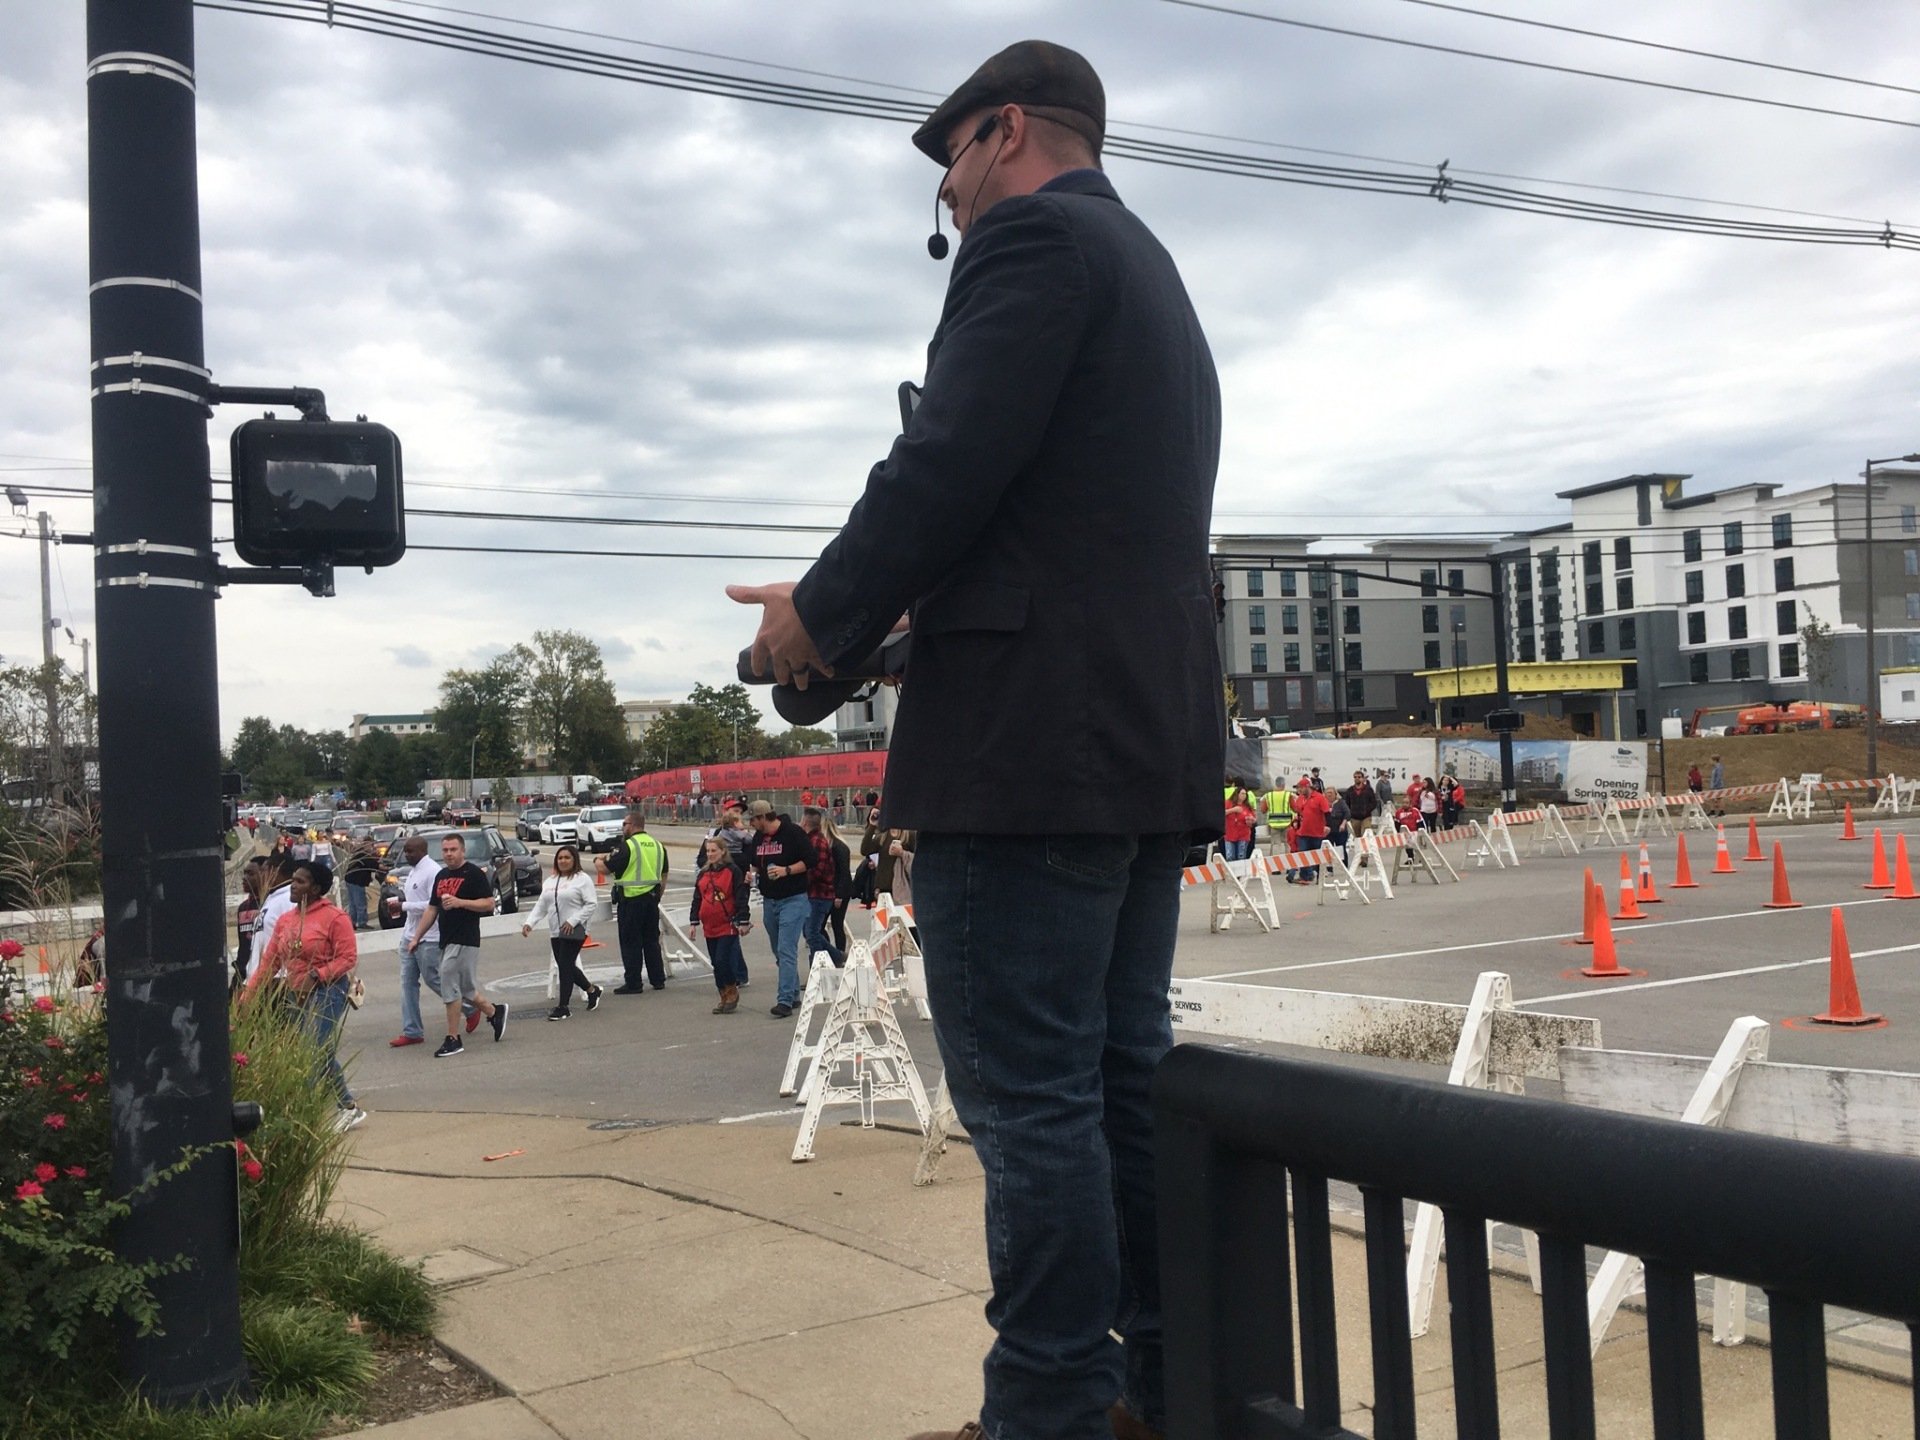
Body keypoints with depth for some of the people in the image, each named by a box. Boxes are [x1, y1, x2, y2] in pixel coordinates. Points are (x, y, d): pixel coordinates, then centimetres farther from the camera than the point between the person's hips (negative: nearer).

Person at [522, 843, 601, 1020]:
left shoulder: (582, 879, -5)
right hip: (555, 932, 7)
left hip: (574, 931, -7)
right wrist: (530, 922, -1)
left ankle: (563, 1007, -3)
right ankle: (591, 990, 32)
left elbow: (590, 904, -11)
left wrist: (573, 921, -19)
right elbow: (541, 906, 14)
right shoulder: (550, 881, 17)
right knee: (566, 967, 11)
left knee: (566, 967, -9)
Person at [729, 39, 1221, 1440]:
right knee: (1128, 1076, 13)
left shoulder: (1034, 237, -5)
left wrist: (821, 617, -2)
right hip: (1156, 741, 10)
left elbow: (946, 468, -16)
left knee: (1031, 1099, -5)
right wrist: (865, 606, 21)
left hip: (1029, 744, -10)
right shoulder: (1155, 277, 25)